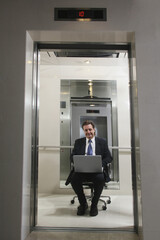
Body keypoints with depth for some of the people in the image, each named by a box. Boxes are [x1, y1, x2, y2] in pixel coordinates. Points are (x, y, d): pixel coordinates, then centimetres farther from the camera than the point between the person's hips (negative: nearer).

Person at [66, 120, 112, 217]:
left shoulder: (102, 142, 14)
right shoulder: (78, 142, 18)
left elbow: (109, 157, 7)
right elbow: (73, 156, 11)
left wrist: (100, 164, -14)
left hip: (97, 170, -1)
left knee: (100, 179, -34)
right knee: (74, 178, -30)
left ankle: (94, 205, -8)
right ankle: (83, 203, -3)